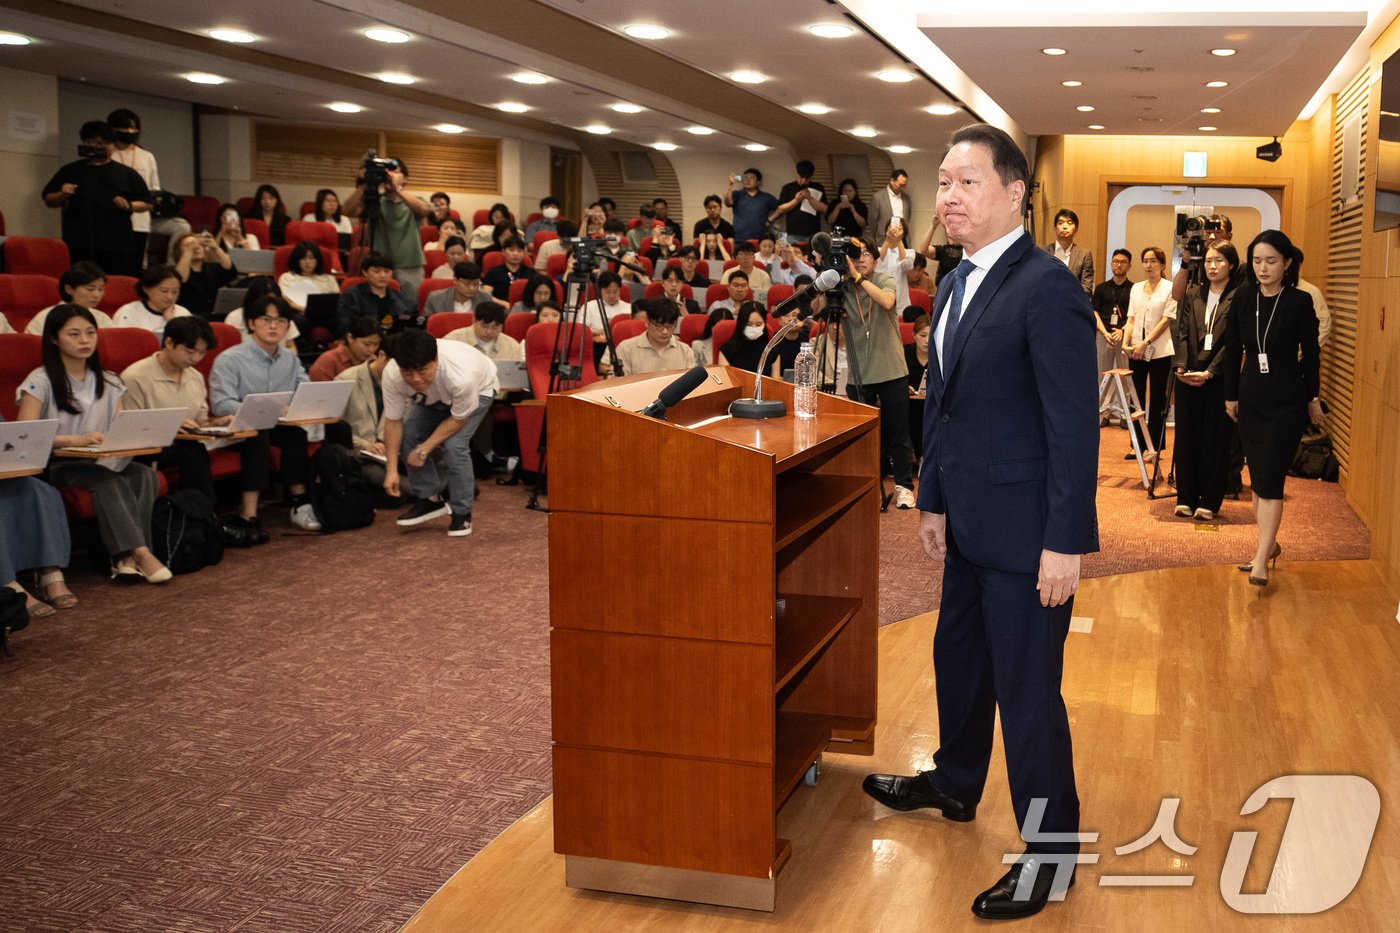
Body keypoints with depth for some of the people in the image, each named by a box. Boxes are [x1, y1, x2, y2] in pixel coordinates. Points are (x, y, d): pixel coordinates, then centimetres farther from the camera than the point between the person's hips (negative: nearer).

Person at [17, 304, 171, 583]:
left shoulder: (108, 382, 15)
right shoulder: (40, 381, -3)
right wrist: (74, 440, -30)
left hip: (101, 462, 5)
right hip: (56, 466, -5)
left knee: (145, 475, -27)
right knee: (108, 480, -36)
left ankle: (128, 559, -36)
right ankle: (139, 552, -39)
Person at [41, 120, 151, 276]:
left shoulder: (126, 174, 13)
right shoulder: (70, 171, 16)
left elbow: (146, 204, 12)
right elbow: (49, 200, 18)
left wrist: (129, 205, -8)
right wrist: (62, 195, -3)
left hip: (117, 247, -1)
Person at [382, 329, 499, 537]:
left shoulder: (461, 376, -45)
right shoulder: (392, 375, -34)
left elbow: (458, 419, -27)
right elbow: (393, 421, -20)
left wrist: (424, 450, -25)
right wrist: (391, 470, -22)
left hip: (478, 390, -5)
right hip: (433, 396, 5)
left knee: (454, 445, -22)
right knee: (408, 435, -10)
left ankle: (462, 513, -4)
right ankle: (428, 499, 9)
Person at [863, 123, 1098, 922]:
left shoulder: (1047, 287, -17)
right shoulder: (956, 285, 11)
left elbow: (1075, 426, -19)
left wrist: (1065, 541, -20)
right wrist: (935, 500, 17)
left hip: (1024, 530, -9)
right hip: (970, 523, 9)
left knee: (1027, 688, 2)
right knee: (958, 660, 23)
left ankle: (1052, 848, 18)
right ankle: (955, 784, 45)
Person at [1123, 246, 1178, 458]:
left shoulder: (1169, 289, -3)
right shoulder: (1136, 289, 11)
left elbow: (1166, 320, -10)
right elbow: (1131, 319, 9)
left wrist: (1146, 343, -18)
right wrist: (1126, 343, -6)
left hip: (1159, 351, -4)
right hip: (1136, 351, 5)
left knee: (1157, 399, 1)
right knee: (1137, 398, 6)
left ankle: (1155, 446, 7)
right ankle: (1138, 444, 12)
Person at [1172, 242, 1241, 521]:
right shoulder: (1192, 295, 12)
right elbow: (1182, 333, 5)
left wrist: (1209, 372, -16)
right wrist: (1181, 366, -9)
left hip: (1219, 379, -4)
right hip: (1188, 378, 4)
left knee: (1215, 440, 2)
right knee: (1186, 437, 7)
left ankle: (1209, 502, 8)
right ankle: (1186, 498, 14)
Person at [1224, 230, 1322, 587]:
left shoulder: (1299, 302, -10)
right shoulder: (1243, 298, 0)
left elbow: (1310, 353, -2)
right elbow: (1233, 350, 6)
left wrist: (1313, 398, 5)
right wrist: (1231, 395, 9)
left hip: (1287, 400, -4)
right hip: (1251, 397, 4)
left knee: (1270, 479, -8)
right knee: (1257, 476, 11)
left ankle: (1261, 560, -6)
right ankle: (1270, 542, 26)